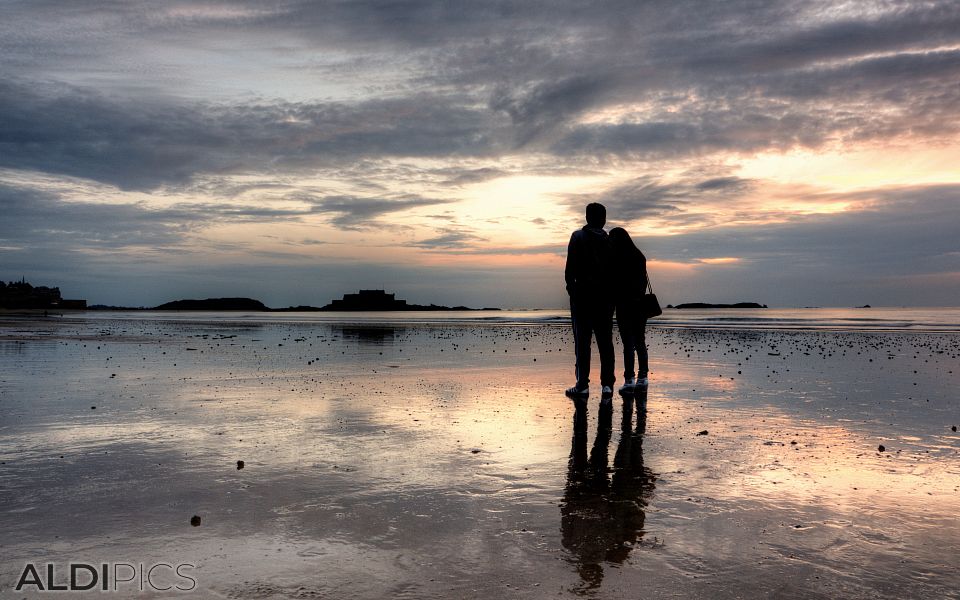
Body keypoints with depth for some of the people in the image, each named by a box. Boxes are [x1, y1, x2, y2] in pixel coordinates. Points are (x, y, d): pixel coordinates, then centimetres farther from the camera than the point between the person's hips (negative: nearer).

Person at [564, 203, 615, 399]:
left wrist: (571, 286, 3)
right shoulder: (608, 240, 9)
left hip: (583, 294, -3)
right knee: (605, 341, 7)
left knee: (582, 341, -2)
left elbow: (570, 267, -9)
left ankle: (582, 385, -4)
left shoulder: (578, 236, -2)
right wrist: (610, 291, 12)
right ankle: (607, 384, 5)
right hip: (605, 295, 3)